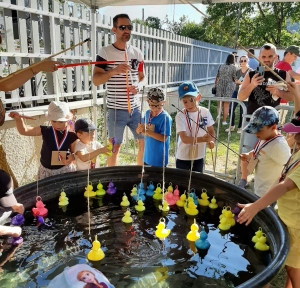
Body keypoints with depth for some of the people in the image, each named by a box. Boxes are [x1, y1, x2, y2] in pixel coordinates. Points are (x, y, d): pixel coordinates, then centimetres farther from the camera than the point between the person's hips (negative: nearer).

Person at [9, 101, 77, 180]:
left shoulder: (71, 136, -14)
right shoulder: (46, 131, -10)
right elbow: (24, 131, -6)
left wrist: (72, 157, -24)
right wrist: (18, 119, -23)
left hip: (65, 170, -2)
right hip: (46, 171, 2)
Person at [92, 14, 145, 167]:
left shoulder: (137, 53, 8)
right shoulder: (105, 52, -6)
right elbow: (95, 80, -9)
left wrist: (137, 86, -2)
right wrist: (114, 71, -25)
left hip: (136, 108, 5)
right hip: (116, 110, -4)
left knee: (145, 142, 10)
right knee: (114, 147, 6)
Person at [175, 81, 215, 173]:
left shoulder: (205, 112, -6)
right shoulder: (180, 116, -17)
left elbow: (211, 131, 4)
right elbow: (184, 139, -23)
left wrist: (210, 140, -17)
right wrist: (202, 139, -35)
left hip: (199, 157, 3)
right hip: (183, 158, -3)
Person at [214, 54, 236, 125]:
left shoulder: (221, 66, 6)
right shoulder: (233, 67, -5)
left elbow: (217, 77, 8)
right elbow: (234, 78, -5)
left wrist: (215, 84, 19)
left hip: (220, 85, 3)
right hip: (229, 86, -3)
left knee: (219, 103, 14)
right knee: (226, 105, 5)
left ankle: (218, 114, -11)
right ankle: (224, 121, 10)